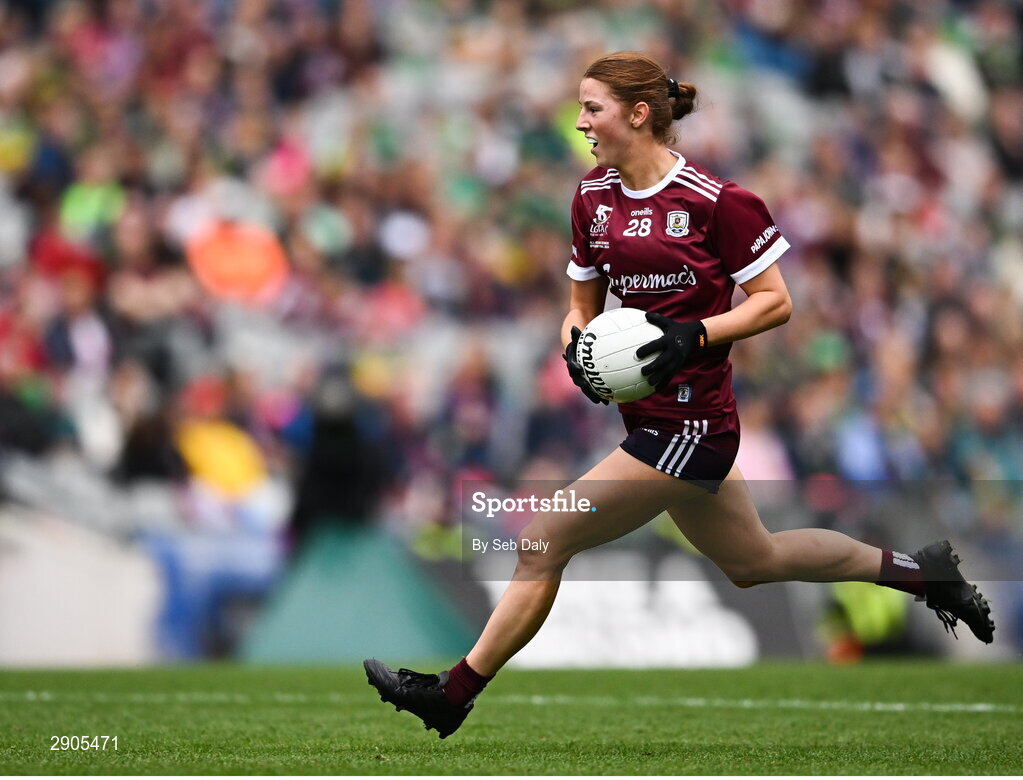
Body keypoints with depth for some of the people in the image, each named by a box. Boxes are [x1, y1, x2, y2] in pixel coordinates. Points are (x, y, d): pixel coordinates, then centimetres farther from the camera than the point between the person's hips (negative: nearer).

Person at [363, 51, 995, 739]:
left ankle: (453, 695, 3)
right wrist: (577, 344, -6)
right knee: (754, 561, 22)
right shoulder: (593, 198, 7)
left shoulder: (716, 200, -15)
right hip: (652, 417, 9)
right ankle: (920, 570, 37)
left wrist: (694, 336, -22)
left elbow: (776, 303, -10)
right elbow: (584, 306, 16)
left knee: (543, 544, -9)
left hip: (689, 423, -9)